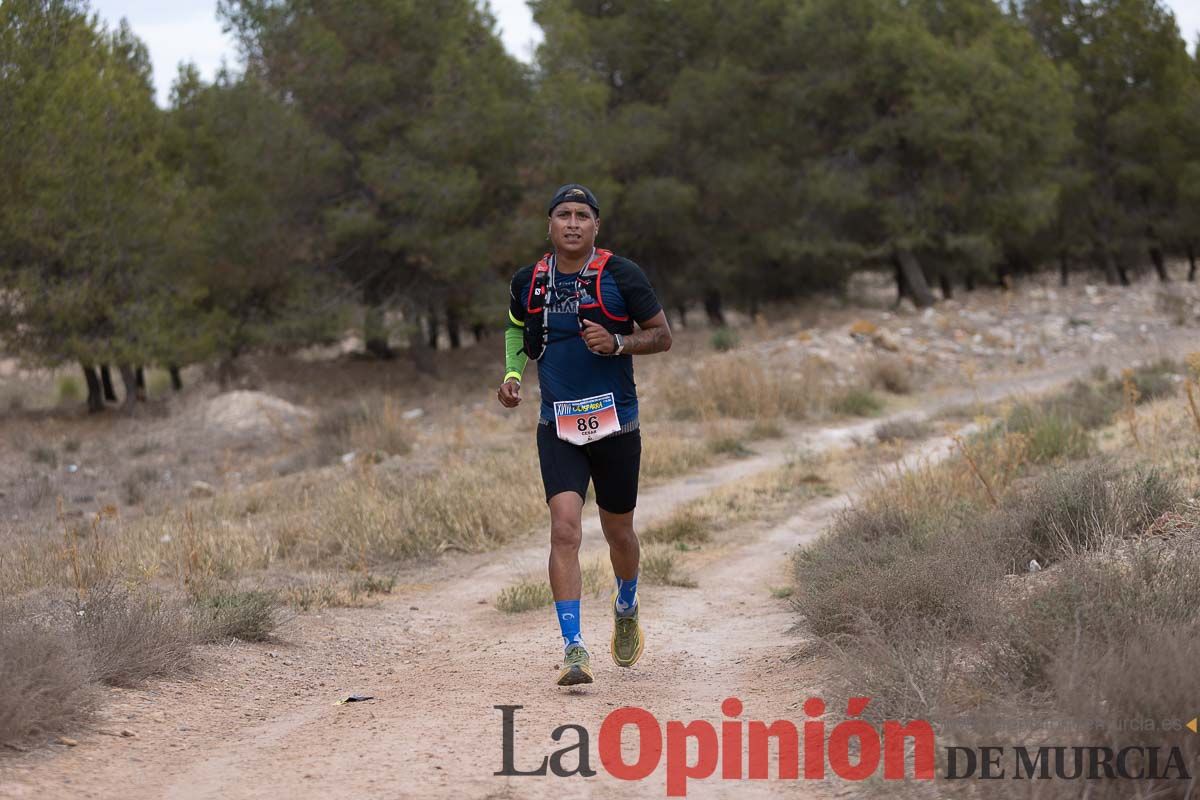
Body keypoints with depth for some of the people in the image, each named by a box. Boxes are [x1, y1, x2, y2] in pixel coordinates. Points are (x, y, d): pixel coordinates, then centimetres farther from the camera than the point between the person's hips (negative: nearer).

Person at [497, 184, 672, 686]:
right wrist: (512, 373, 4)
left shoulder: (620, 275, -6)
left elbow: (662, 336, -1)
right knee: (565, 530, -16)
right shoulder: (528, 282, 3)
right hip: (558, 428, 1)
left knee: (618, 532, 13)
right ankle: (574, 649, -16)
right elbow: (516, 329, 22)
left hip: (616, 425, -1)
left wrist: (617, 343, -19)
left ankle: (626, 609, 45)